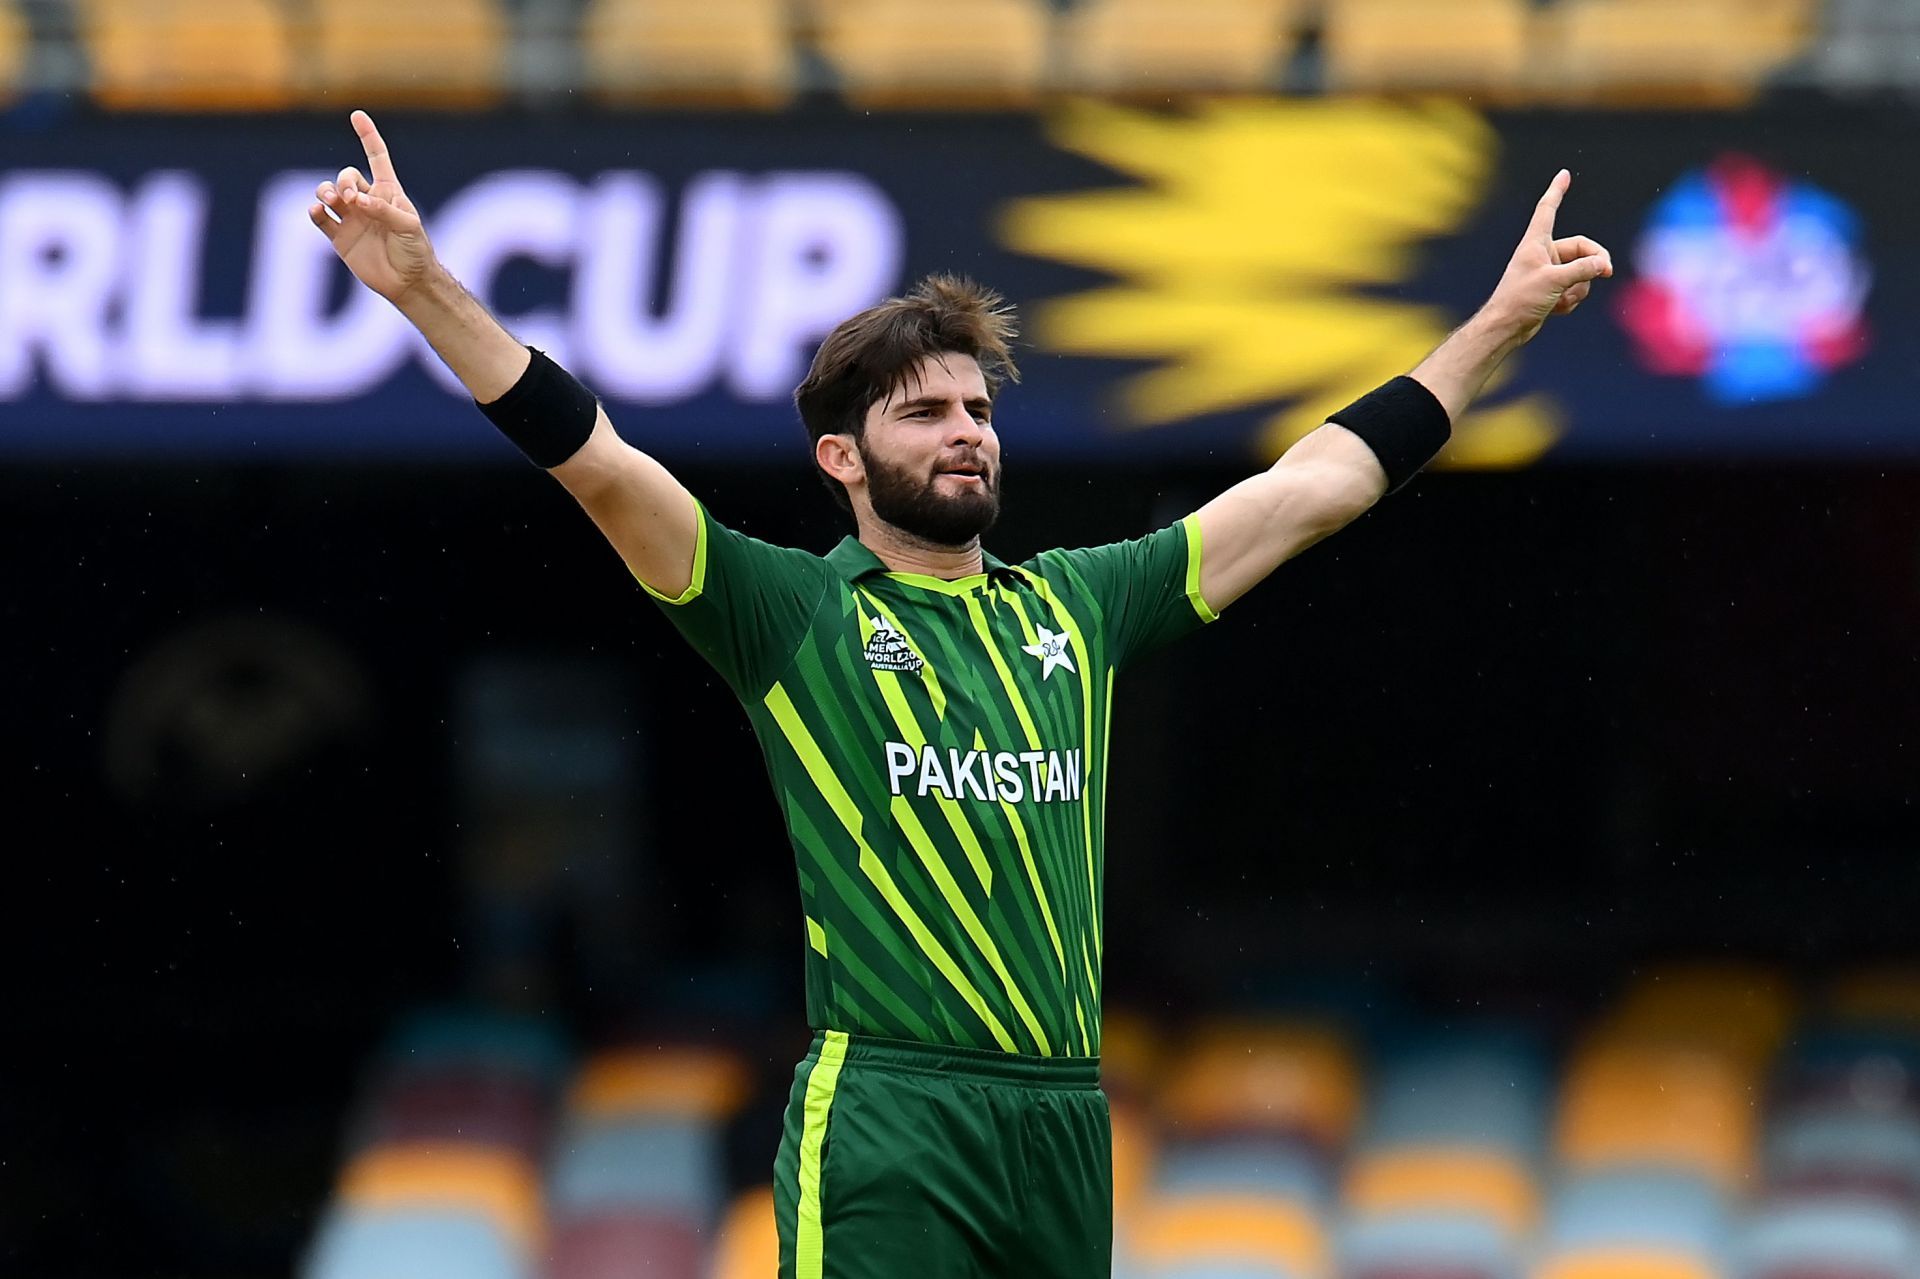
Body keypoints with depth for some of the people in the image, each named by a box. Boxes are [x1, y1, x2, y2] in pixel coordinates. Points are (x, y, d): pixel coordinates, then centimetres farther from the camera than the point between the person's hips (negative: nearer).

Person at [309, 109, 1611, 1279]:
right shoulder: (799, 613, 2)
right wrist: (426, 288, -21)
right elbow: (600, 463, -9)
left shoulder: (1074, 606, 15)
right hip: (884, 1131, -5)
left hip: (1068, 1126, 5)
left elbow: (1312, 487, 21)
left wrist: (1502, 322, 22)